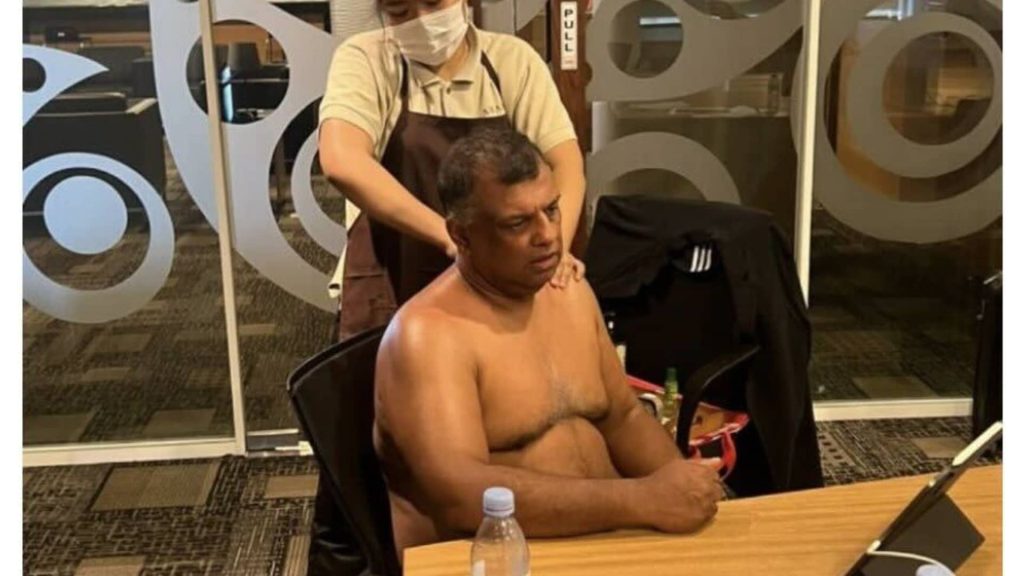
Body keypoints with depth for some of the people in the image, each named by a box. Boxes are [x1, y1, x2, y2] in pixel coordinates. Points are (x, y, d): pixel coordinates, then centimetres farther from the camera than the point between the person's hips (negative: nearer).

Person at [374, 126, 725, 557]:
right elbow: (459, 496, -26)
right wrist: (643, 500, -27)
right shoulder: (428, 334, -15)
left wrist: (679, 484, -2)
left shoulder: (572, 292, 8)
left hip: (608, 538, 7)